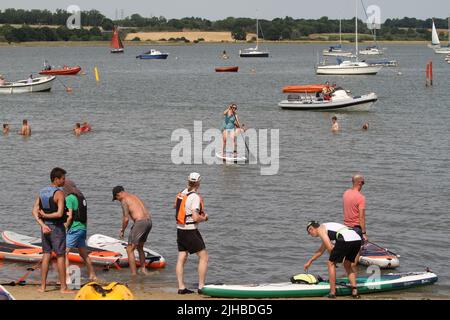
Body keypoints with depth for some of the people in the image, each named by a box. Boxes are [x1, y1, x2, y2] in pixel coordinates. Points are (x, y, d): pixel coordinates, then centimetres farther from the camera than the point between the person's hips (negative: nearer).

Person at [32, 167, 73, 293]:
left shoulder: (42, 192, 7)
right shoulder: (59, 193, -16)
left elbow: (35, 211, 2)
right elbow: (60, 213, -25)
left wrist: (43, 225, -9)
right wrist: (45, 215, -10)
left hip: (45, 227, 7)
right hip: (57, 227, -7)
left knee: (46, 255, 12)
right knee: (61, 256, 0)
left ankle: (42, 286, 12)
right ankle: (63, 287, 2)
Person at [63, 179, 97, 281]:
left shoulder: (69, 198, -11)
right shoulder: (81, 197, 14)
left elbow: (69, 216, -18)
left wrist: (63, 229, -12)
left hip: (74, 229, -9)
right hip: (82, 228, 9)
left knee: (64, 252, -8)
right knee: (84, 254, 17)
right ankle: (92, 275, 23)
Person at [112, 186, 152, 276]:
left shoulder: (124, 200, -4)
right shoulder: (134, 197, 22)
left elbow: (126, 218, -10)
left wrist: (122, 231, 5)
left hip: (140, 222, -9)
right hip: (149, 221, 9)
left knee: (129, 250, -2)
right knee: (140, 248, 26)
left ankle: (133, 274, -4)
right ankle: (143, 270, 33)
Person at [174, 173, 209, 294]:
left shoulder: (182, 193, 6)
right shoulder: (195, 197, -18)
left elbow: (175, 206, 27)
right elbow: (196, 218, -25)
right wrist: (204, 218, -4)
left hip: (180, 230, 8)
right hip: (191, 231, -8)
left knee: (181, 259, 7)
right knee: (203, 257, 0)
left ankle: (181, 287, 8)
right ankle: (201, 286, -1)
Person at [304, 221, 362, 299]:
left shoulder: (320, 229, 13)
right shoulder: (326, 227, 39)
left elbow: (330, 247, 0)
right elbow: (321, 250, 52)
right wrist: (310, 261, 62)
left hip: (345, 240, -8)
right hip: (358, 239, 8)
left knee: (331, 263, 10)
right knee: (348, 265, 26)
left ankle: (332, 293, 10)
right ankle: (354, 290, 13)